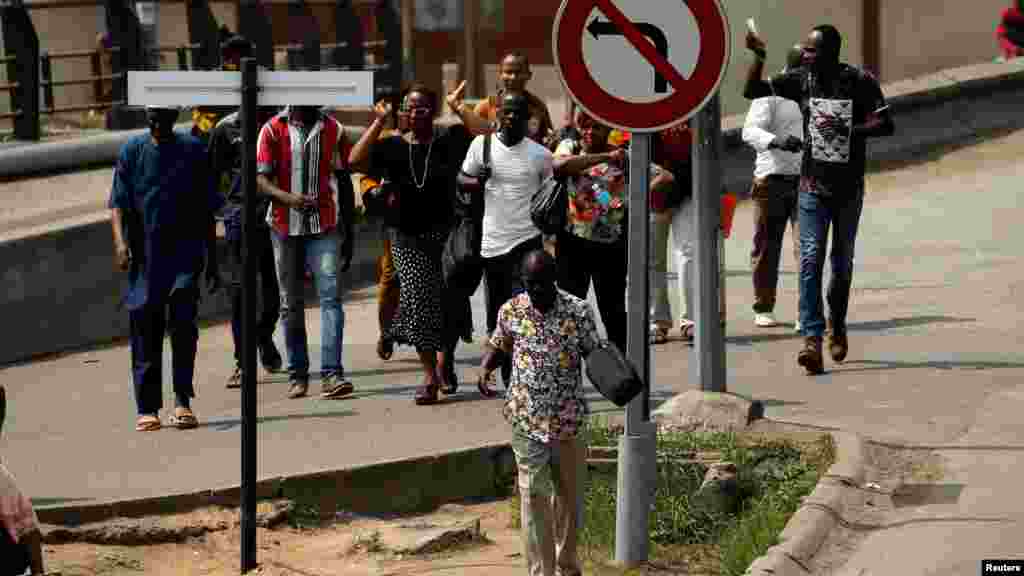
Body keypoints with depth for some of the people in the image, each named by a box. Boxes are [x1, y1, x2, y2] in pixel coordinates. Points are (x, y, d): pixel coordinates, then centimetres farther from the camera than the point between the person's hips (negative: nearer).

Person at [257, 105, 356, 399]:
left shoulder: (333, 130, 6)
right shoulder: (273, 130, 2)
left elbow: (343, 183, 11)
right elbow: (262, 179, -5)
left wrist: (348, 234, 10)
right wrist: (289, 198, -25)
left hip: (325, 227, 0)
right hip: (285, 227, 0)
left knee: (330, 296, -13)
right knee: (291, 303, 7)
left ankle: (331, 374, -20)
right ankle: (297, 374, 17)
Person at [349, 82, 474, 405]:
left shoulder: (450, 140, -1)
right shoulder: (394, 147, 4)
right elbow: (355, 160, -10)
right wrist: (379, 123, -11)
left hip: (444, 233, -1)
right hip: (408, 238, 1)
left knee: (448, 302, 4)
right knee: (418, 301, -8)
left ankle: (445, 362, 30)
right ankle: (431, 375, 0)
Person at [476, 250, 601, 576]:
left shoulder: (578, 311, -8)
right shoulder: (511, 311, -3)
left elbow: (594, 353, -1)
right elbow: (499, 346, 14)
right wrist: (485, 367, -7)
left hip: (568, 416, 0)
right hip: (527, 417, 0)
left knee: (569, 493, 14)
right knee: (534, 495, -5)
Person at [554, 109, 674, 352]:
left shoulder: (623, 157, 1)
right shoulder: (570, 147, 3)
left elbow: (665, 177, -2)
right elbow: (559, 165, -22)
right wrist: (604, 157, -24)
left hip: (611, 245, -1)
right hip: (573, 242, 1)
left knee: (613, 308, 6)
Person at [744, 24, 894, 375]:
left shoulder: (860, 82, -8)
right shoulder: (801, 80, -2)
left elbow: (886, 125, -11)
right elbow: (752, 91, 2)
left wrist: (847, 129, -24)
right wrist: (759, 58, -14)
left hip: (849, 187, 0)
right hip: (813, 185, 0)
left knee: (843, 263, 14)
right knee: (810, 259, -13)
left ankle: (837, 325, 37)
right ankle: (812, 339, -21)